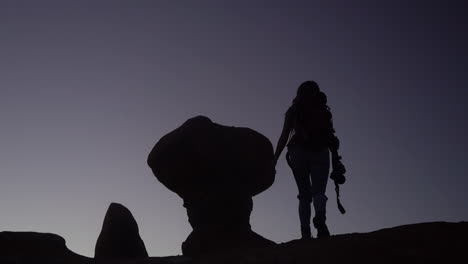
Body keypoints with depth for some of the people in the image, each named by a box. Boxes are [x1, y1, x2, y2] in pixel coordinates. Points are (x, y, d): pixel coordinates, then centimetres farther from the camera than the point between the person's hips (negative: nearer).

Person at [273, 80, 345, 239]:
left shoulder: (293, 110, 13)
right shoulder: (323, 111, 15)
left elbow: (284, 136, 5)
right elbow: (331, 137, 8)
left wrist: (274, 159, 3)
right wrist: (335, 160, 7)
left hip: (299, 152, 0)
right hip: (321, 153, 0)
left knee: (304, 195, 5)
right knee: (318, 192, -3)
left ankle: (306, 232, -9)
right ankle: (320, 220, -32)